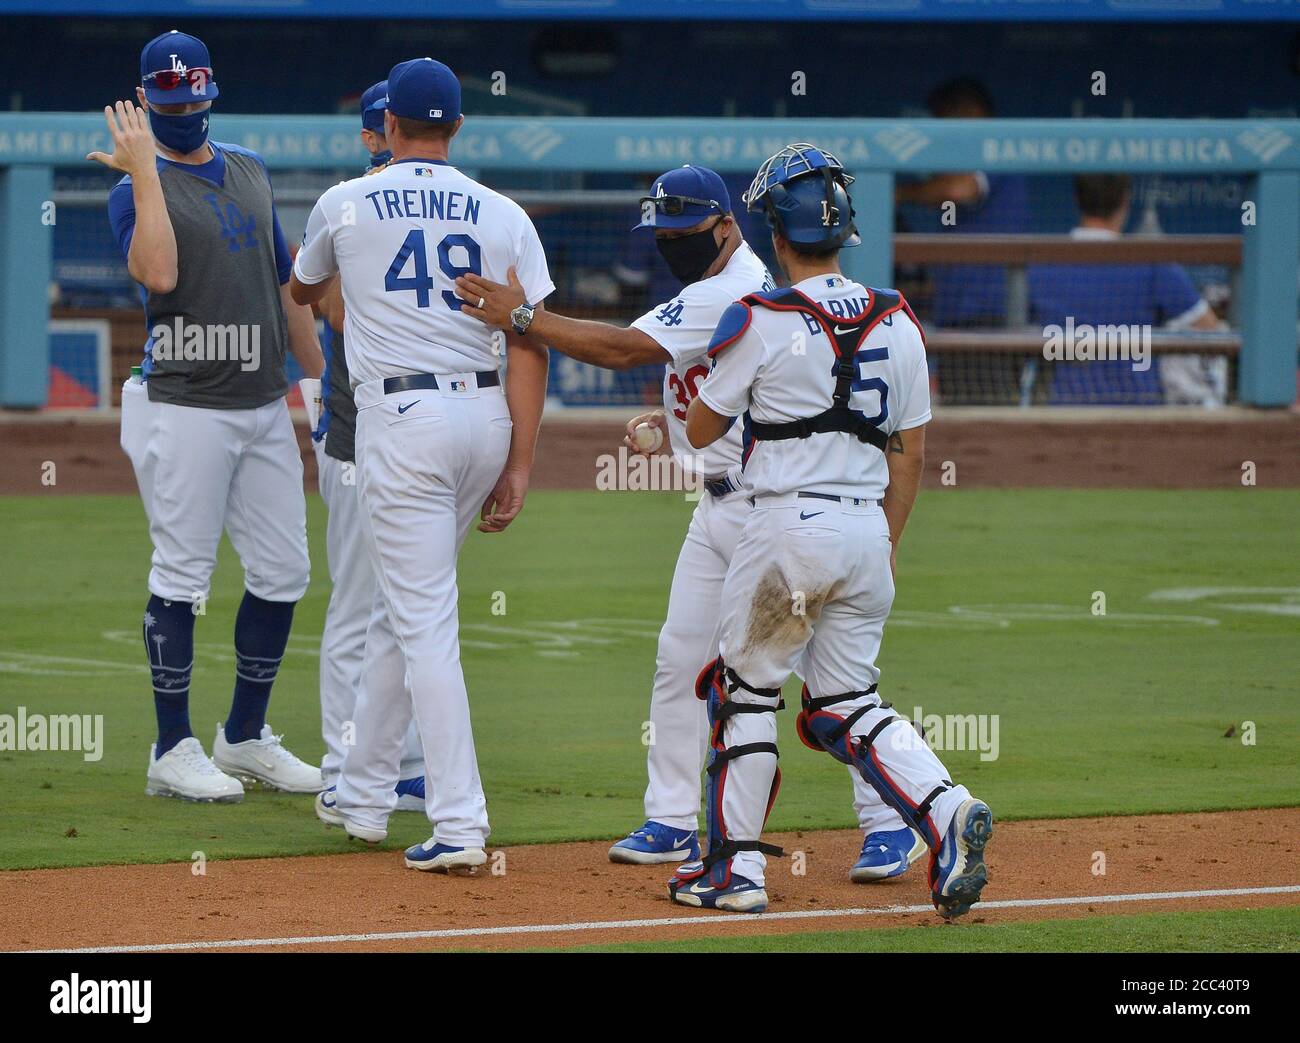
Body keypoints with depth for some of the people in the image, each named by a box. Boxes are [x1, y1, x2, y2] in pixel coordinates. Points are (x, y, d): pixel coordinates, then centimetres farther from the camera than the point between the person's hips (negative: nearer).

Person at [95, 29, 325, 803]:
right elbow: (159, 273, -26)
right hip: (184, 411, -7)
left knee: (283, 573, 7)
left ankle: (246, 738, 20)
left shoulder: (251, 172, 14)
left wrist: (324, 377, 17)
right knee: (183, 577, -4)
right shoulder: (138, 188, -7)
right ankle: (174, 752, 3)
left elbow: (286, 282, 20)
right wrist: (144, 171, -25)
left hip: (265, 406, 7)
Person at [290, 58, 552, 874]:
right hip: (486, 415, 4)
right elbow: (531, 342, -2)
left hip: (402, 419, -4)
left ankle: (459, 826, -15)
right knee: (404, 606, 20)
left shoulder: (347, 205, 2)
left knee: (425, 623, -6)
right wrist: (519, 467, -1)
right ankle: (365, 793, 29)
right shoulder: (505, 216, 5)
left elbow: (303, 291, 24)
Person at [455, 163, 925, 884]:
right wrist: (670, 421, 4)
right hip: (719, 507, 10)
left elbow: (625, 350, -24)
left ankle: (889, 824, -3)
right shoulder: (710, 291, 14)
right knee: (679, 658, 7)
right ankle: (672, 822, 12)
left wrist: (522, 317, -22)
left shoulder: (735, 292, -19)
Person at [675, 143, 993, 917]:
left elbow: (702, 431, 1)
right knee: (847, 704, 12)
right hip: (865, 529, 5)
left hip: (789, 526, -5)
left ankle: (736, 868, 11)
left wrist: (714, 381, 21)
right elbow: (910, 452, 12)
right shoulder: (897, 323, 7)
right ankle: (946, 811, -11)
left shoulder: (761, 322, -9)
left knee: (747, 692, 9)